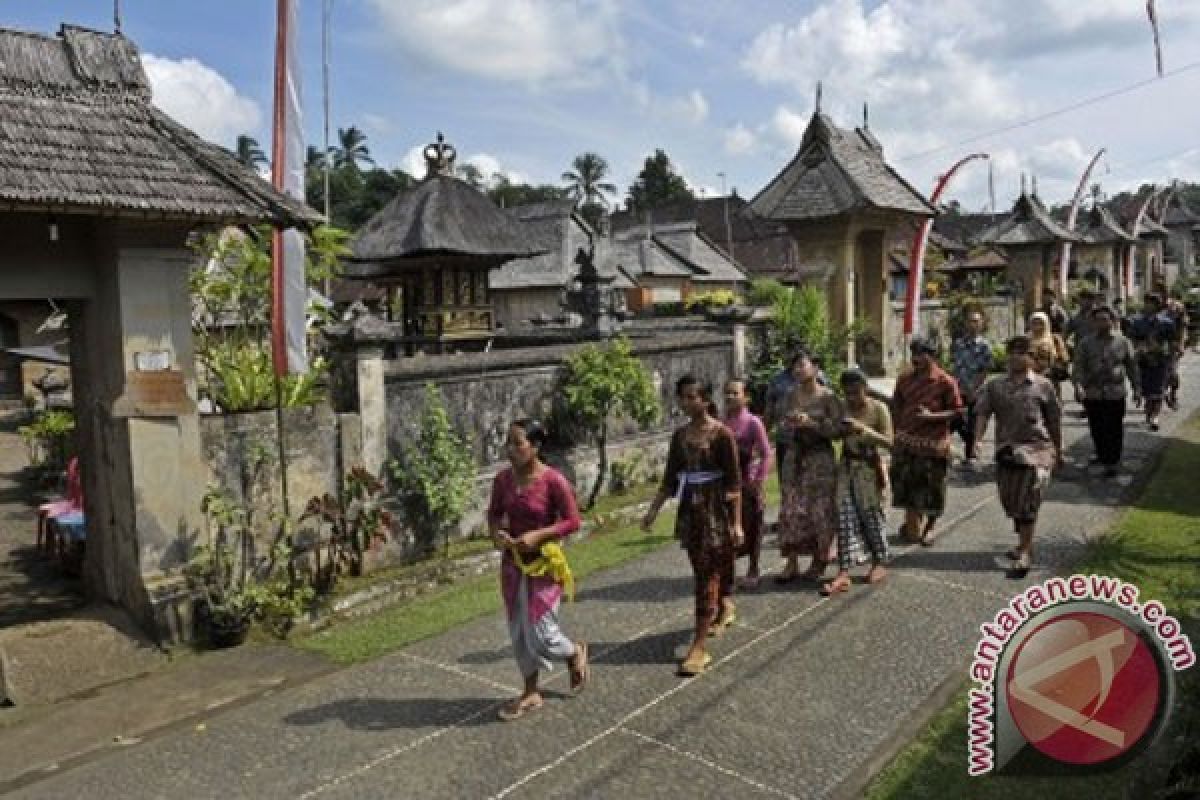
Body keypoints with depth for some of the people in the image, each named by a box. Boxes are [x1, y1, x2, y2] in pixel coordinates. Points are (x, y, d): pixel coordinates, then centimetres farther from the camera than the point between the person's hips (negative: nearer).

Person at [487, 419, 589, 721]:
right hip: (512, 562, 5)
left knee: (539, 635, -2)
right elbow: (494, 512, 11)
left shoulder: (554, 480, -18)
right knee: (518, 633, 12)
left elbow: (573, 521, -13)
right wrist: (496, 533, -10)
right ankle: (531, 694, 30)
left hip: (544, 563, -5)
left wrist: (538, 535, -23)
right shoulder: (503, 479, -2)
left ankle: (576, 652, 31)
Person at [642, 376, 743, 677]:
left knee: (707, 575, -7)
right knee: (705, 571, 15)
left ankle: (699, 648, -5)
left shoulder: (721, 434, -10)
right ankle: (725, 609, 40)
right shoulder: (680, 435, 6)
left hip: (716, 510, -5)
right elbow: (670, 479, 12)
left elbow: (734, 482, -10)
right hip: (689, 510, 6)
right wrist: (653, 511, 9)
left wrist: (736, 522, -14)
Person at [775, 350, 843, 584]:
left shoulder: (828, 397, -6)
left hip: (819, 458, -5)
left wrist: (811, 423, -18)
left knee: (819, 510, 0)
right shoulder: (793, 396, 9)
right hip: (794, 457, 5)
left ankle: (819, 561, 16)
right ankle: (791, 564, 7)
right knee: (791, 510, 1)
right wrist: (790, 423, -3)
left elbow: (837, 429, -10)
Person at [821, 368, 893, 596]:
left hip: (870, 468, -3)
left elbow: (888, 441, -15)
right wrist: (842, 430, -9)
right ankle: (843, 573, -7)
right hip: (847, 467, 3)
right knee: (845, 517, -4)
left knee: (871, 515, 6)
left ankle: (879, 564, 26)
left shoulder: (878, 409, -8)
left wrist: (864, 429, -26)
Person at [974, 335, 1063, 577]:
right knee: (1009, 500, 12)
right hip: (1006, 449, 3)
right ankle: (1025, 543, 36)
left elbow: (1054, 421, 9)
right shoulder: (995, 385, 6)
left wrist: (1058, 451, 14)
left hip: (1036, 449, -3)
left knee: (1027, 503, -8)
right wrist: (977, 441, -19)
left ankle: (1024, 553, 1)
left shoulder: (1043, 385, 2)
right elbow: (982, 413, -4)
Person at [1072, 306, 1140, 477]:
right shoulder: (1086, 343, 1)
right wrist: (1079, 385, -21)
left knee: (1114, 430, 3)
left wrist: (1137, 388, 7)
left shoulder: (1123, 342, 3)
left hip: (1115, 394, -1)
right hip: (1092, 394, 1)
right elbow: (1078, 367, -6)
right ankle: (1102, 455, 32)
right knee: (1097, 429, 11)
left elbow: (1132, 367, 9)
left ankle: (1112, 463, 15)